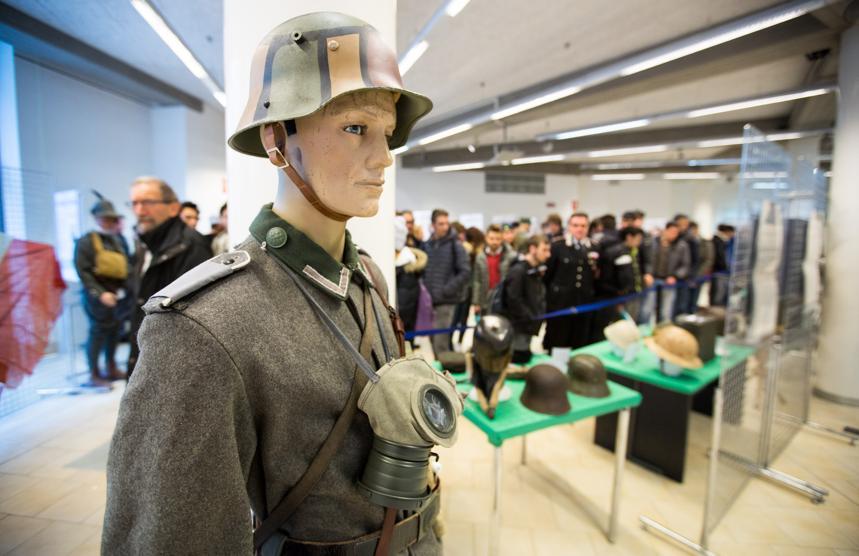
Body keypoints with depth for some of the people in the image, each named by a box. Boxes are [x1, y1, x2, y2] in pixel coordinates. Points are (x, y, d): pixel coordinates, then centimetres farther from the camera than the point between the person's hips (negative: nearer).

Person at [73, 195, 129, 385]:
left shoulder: (116, 241, 13)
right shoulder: (86, 241, -7)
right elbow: (83, 271, -14)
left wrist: (123, 289, 4)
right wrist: (100, 293, -21)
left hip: (117, 296, 6)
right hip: (97, 297, -6)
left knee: (114, 330, 14)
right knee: (98, 331, -1)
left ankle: (111, 367, 29)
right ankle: (94, 374, 12)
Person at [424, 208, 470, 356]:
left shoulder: (455, 246, -5)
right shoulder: (428, 245, 7)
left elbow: (465, 273, -10)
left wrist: (446, 290, -13)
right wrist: (426, 288, 2)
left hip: (446, 301, -5)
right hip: (430, 300, 5)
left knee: (440, 343, -5)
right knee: (434, 340, 14)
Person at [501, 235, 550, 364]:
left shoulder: (537, 271, 12)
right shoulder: (518, 271, -16)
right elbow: (514, 301, -21)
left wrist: (540, 316, 1)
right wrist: (532, 319, -17)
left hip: (528, 327, 9)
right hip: (517, 327, -9)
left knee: (525, 358, 14)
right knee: (519, 359, -4)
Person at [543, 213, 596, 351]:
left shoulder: (595, 249, 8)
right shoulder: (557, 247, -2)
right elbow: (547, 274, -2)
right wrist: (548, 296, -2)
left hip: (584, 305, 3)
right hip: (560, 304, -3)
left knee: (579, 348, 10)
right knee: (557, 347, 6)